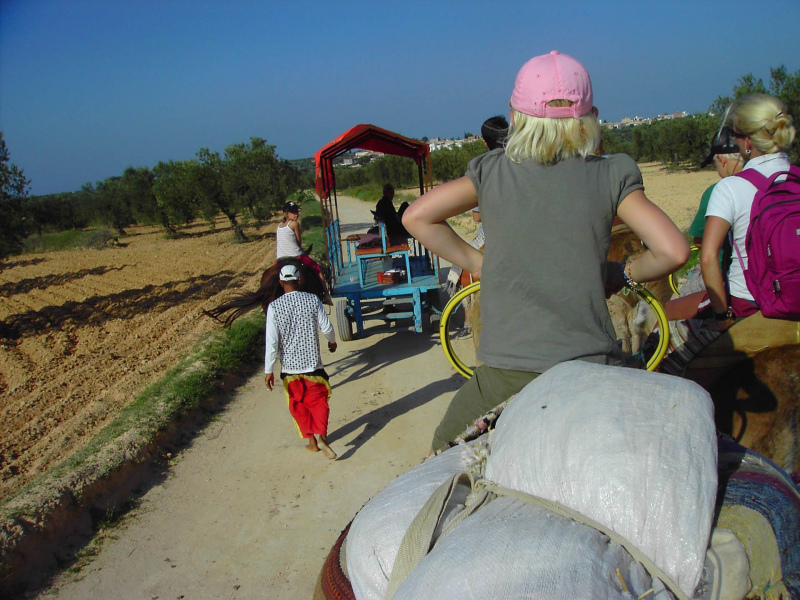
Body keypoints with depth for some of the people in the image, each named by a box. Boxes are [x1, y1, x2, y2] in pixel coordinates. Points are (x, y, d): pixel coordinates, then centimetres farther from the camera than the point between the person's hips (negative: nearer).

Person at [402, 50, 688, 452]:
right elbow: (673, 251, -7)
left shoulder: (492, 172, 2)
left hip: (507, 372, 0)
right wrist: (621, 273, 12)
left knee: (442, 460, 25)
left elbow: (416, 217, 4)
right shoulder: (611, 176, 0)